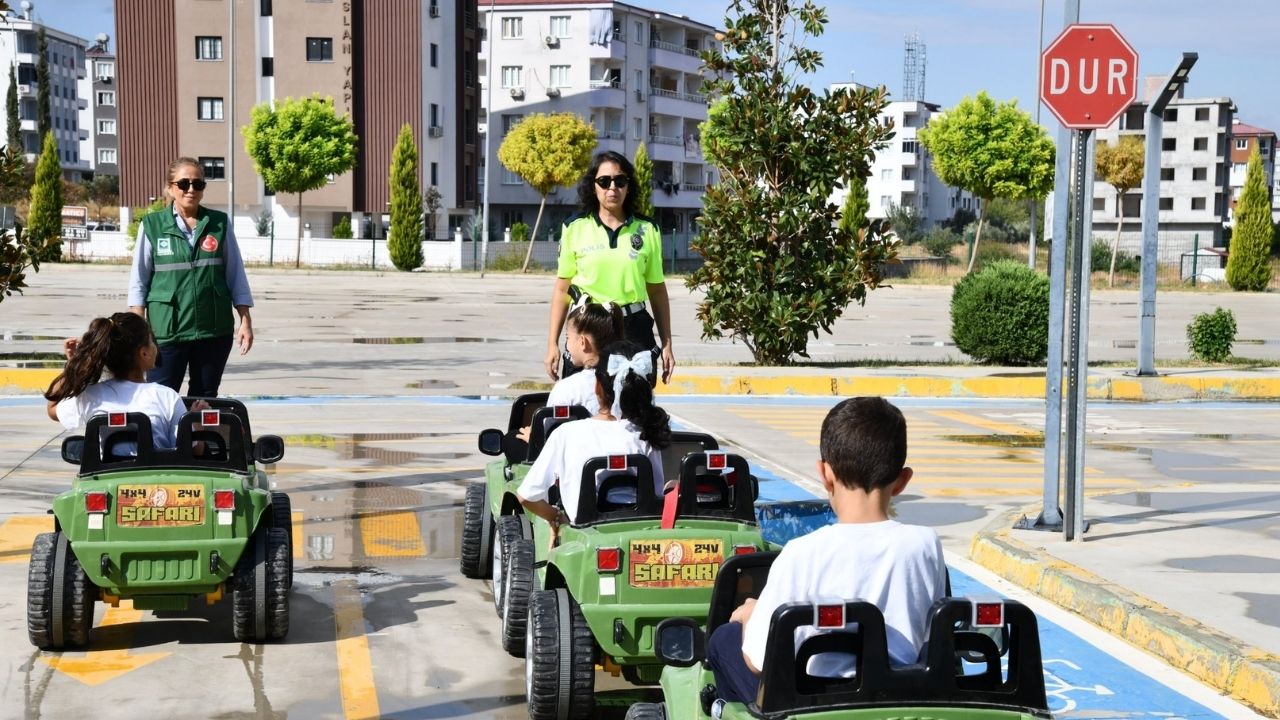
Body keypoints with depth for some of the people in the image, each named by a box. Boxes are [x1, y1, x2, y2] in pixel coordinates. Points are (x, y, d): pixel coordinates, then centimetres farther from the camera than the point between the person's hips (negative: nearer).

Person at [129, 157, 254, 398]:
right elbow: (139, 280, 2)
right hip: (167, 330, -2)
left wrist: (245, 321, 4)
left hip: (214, 330, 2)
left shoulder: (220, 224, 3)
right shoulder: (152, 225, -1)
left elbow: (236, 276, 8)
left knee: (205, 401, 10)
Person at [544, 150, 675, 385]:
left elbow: (657, 290, 11)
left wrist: (667, 345, 8)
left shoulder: (647, 230, 6)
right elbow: (562, 289, 7)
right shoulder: (575, 228, 4)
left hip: (634, 330, 1)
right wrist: (552, 344, 3)